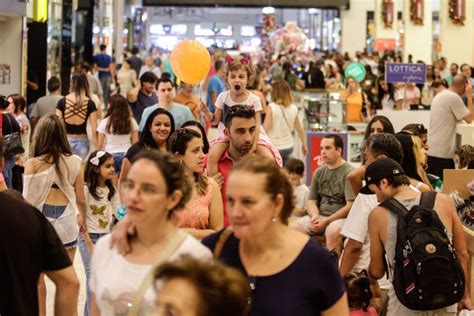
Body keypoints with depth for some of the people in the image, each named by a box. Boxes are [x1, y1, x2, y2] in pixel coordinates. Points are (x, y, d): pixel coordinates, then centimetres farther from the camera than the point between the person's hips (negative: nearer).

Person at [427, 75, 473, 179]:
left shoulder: (439, 96, 15)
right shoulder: (454, 97, -13)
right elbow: (469, 118, -11)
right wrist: (469, 95, -4)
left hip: (431, 150, 9)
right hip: (443, 152, -9)